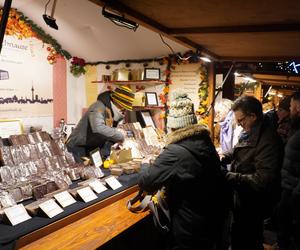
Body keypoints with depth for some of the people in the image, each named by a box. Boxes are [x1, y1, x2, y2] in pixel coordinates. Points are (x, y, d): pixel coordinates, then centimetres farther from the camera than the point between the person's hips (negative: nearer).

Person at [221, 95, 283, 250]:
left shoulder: (268, 140, -29)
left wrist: (229, 177, -31)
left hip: (253, 205, -8)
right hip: (242, 197, 9)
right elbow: (237, 151, 18)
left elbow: (264, 180, -33)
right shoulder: (249, 133, 1)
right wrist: (222, 159, -1)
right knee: (238, 237, 26)